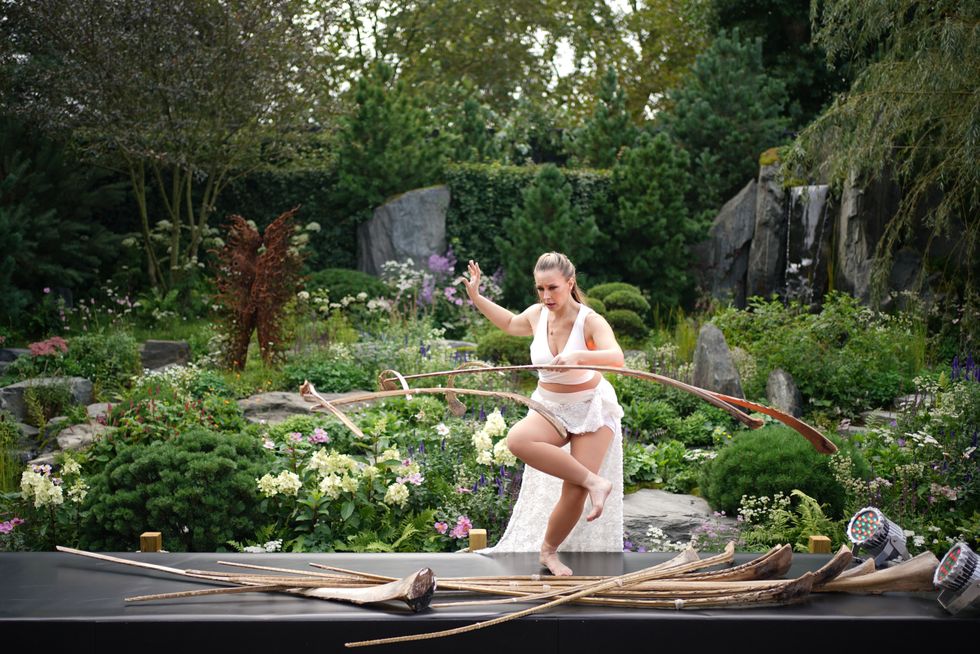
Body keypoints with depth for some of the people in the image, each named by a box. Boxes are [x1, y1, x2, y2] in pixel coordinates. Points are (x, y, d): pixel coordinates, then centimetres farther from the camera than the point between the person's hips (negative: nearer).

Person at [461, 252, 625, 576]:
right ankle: (593, 481, -27)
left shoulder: (590, 321, -21)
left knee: (574, 493, -14)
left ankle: (548, 550, 14)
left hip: (592, 407, -4)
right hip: (551, 408, 4)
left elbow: (616, 357, -39)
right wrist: (476, 297, 14)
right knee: (517, 439, -31)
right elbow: (510, 323, 20)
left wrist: (578, 356, -56)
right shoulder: (536, 315, -5)